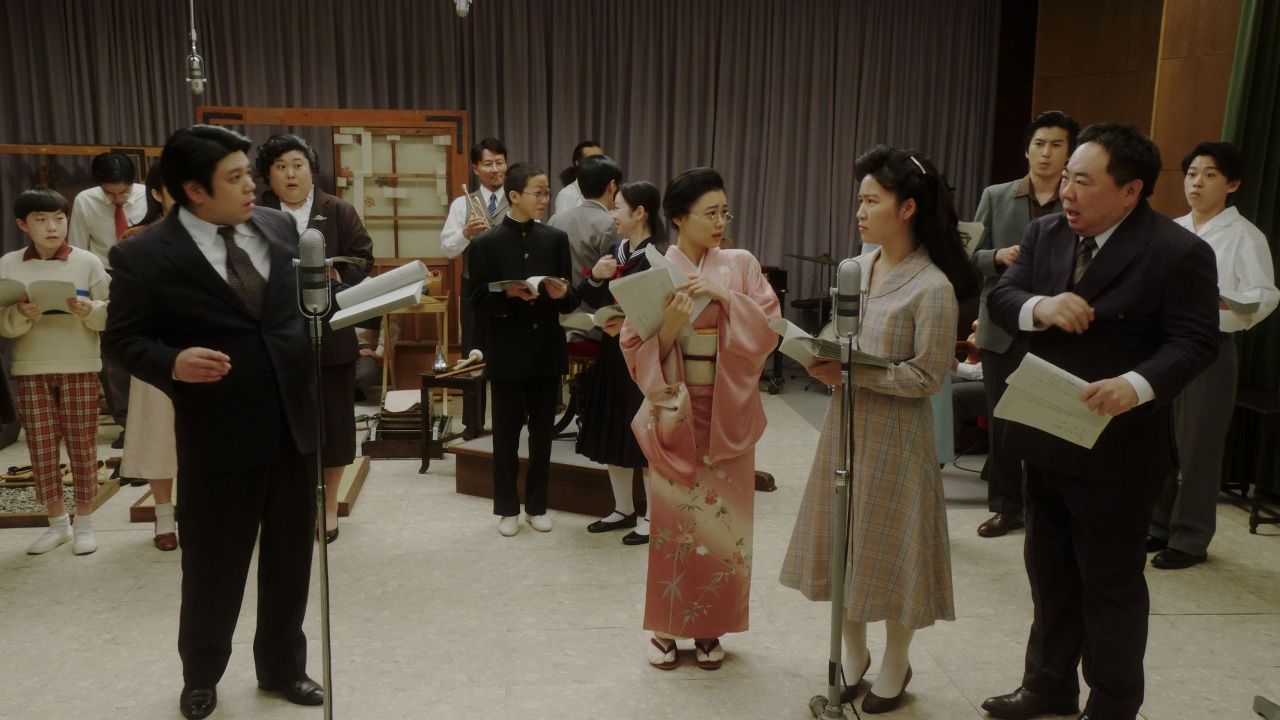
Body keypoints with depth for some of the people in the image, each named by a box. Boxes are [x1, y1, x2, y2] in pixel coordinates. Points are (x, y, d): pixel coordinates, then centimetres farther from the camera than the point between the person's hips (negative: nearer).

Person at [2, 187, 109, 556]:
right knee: (41, 449, 7)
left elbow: (110, 318, -2)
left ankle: (84, 522, 14)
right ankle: (57, 522, 20)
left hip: (80, 367, -2)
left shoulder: (88, 262, -3)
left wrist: (90, 310, -22)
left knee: (82, 446, 3)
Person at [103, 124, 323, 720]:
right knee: (213, 567, 12)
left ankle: (282, 666, 37)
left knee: (290, 559, 16)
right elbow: (123, 339, -6)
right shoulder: (143, 256, -9)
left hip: (295, 422, 4)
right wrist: (172, 362, -25)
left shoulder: (280, 226, 4)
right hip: (219, 437, -4)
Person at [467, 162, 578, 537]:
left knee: (542, 432, 11)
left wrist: (563, 293, -17)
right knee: (506, 433, 8)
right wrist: (509, 295, -25)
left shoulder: (556, 239, 5)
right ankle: (507, 508, 22)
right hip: (507, 353, -3)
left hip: (546, 351, 3)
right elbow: (478, 303, -7)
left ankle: (537, 505, 26)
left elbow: (571, 301, 6)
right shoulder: (485, 244, -5)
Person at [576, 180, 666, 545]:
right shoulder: (615, 250, 9)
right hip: (613, 353, 8)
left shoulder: (660, 256, -14)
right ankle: (624, 509, 28)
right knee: (613, 431, 13)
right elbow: (588, 299, 10)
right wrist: (595, 277, -9)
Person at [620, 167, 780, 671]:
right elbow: (637, 350, -5)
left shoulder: (741, 264, 2)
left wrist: (725, 297, -18)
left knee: (722, 516, 7)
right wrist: (670, 326, -23)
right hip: (674, 410, -1)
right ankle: (667, 626, 22)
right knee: (673, 516, 5)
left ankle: (711, 626, 24)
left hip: (727, 413, 2)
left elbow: (770, 327, -6)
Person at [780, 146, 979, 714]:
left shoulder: (933, 287, -16)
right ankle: (854, 652, 34)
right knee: (844, 539, 14)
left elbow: (926, 377, -16)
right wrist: (824, 361, -8)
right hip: (845, 423, 6)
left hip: (894, 433, -6)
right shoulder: (855, 269, 4)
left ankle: (895, 665, 30)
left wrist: (852, 372, -21)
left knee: (891, 545, 7)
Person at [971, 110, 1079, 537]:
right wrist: (998, 257, -13)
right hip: (1003, 327, 3)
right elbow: (971, 255, 7)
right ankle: (1006, 506, 24)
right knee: (1001, 422, 10)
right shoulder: (996, 197, 7)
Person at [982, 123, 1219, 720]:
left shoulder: (1178, 252, -14)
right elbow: (1000, 296, 1)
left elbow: (1194, 341, -16)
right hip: (1045, 437, 6)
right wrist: (1040, 307, -20)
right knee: (1049, 572, 20)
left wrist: (1136, 385, -33)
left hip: (1117, 449, -6)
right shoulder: (1045, 233, 3)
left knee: (1111, 582, 8)